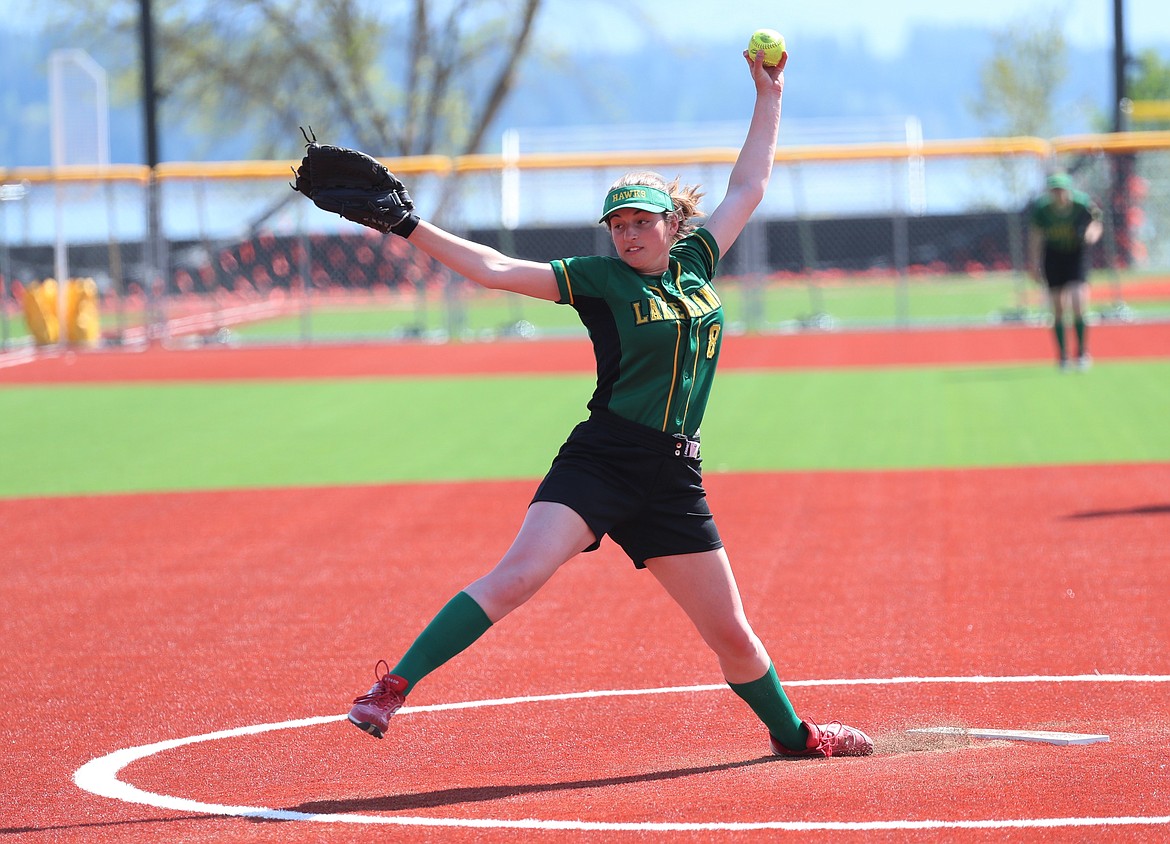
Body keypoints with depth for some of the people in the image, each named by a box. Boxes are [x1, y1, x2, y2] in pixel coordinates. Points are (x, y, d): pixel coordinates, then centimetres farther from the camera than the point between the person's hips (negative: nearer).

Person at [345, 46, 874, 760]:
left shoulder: (696, 261, 11)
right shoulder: (598, 279, 0)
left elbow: (749, 188, 22)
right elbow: (496, 270, -7)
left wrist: (770, 96, 25)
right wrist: (411, 227, -14)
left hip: (673, 478, 4)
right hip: (601, 459, -4)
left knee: (731, 633, 10)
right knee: (517, 576, -23)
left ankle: (793, 734, 32)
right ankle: (393, 687, -25)